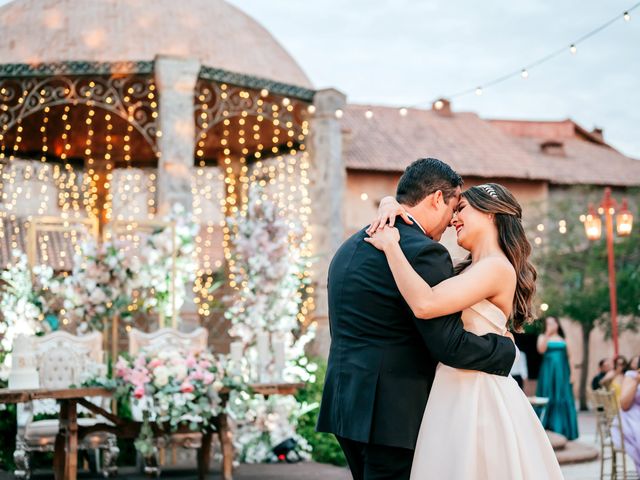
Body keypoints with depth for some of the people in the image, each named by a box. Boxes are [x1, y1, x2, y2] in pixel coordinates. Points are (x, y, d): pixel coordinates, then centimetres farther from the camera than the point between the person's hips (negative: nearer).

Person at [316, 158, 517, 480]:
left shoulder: (350, 247, 15)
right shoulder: (423, 252, -15)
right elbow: (450, 345, -17)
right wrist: (507, 349, -3)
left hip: (346, 402, 9)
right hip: (393, 412, -9)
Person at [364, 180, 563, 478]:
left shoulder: (498, 268, -13)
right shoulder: (468, 268, 14)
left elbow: (425, 305, -26)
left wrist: (390, 245, -16)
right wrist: (390, 207, 1)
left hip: (475, 395, -8)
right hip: (455, 393, 8)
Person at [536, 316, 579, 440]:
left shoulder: (563, 339, 14)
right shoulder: (543, 337, 5)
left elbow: (568, 356, 15)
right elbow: (541, 350, -15)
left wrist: (570, 373, 8)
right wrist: (547, 334, -19)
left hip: (562, 373, 3)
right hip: (548, 372, -3)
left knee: (563, 399, 2)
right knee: (548, 398, -4)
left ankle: (563, 429, 8)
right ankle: (547, 428, -3)